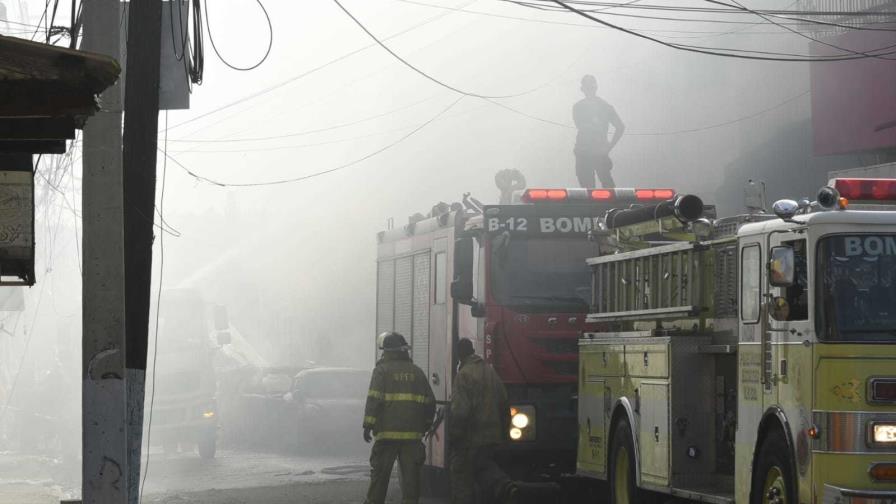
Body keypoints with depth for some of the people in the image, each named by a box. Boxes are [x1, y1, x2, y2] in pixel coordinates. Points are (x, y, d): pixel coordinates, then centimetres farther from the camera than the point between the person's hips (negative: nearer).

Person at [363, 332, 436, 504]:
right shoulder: (417, 372, 12)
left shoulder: (382, 370, -1)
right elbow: (430, 402, 13)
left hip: (388, 432, -3)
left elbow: (374, 399, -11)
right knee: (410, 473, 4)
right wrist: (425, 425, 23)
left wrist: (368, 425, -10)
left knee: (380, 472, 4)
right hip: (412, 434, 3)